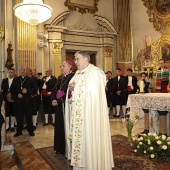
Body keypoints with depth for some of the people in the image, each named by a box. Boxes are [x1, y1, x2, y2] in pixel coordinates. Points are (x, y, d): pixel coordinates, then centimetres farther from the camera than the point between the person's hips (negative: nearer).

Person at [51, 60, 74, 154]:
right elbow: (54, 91, 14)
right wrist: (53, 100, -5)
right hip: (59, 107, 8)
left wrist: (58, 101, -16)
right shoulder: (60, 79, 15)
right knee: (59, 127, 13)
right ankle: (60, 148, 27)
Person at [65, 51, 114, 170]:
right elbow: (72, 95, 14)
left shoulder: (95, 72, -9)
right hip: (77, 114, 8)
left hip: (89, 113, -7)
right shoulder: (77, 74, 15)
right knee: (78, 136, 11)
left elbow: (94, 93, -18)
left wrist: (76, 88, -13)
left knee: (89, 138, -1)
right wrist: (71, 90, -6)